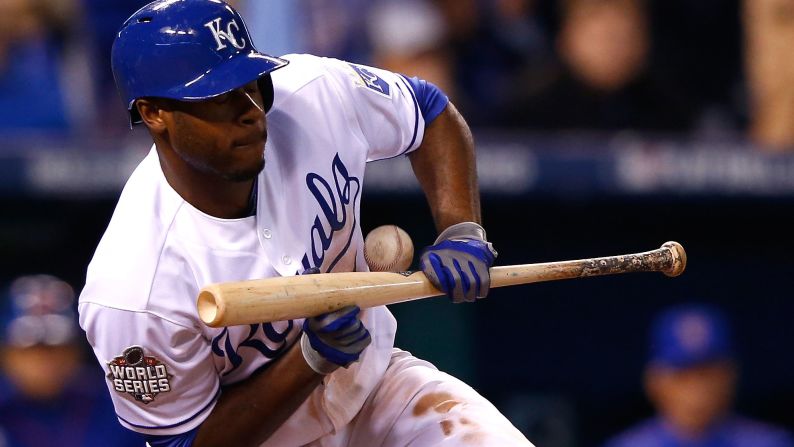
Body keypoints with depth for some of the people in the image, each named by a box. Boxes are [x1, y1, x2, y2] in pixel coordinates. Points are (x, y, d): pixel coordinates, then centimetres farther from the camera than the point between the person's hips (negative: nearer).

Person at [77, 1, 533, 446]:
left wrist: (461, 232, -13)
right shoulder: (133, 292, -31)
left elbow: (430, 111, 1)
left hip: (373, 380, 2)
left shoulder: (315, 93, -19)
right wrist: (313, 358, -30)